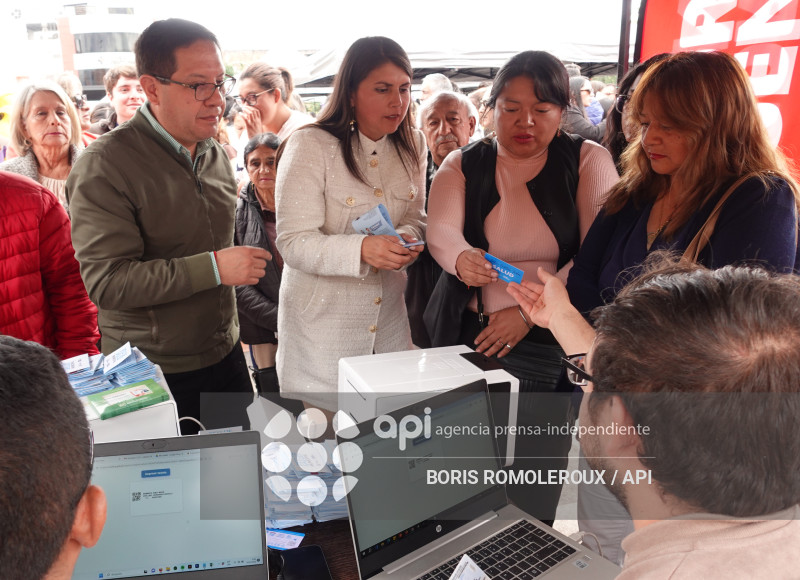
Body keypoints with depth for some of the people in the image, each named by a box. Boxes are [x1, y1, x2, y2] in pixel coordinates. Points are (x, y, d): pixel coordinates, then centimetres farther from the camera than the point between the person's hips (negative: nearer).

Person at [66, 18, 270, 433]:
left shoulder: (216, 155, 7)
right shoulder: (105, 166, -17)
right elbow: (106, 281, -24)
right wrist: (214, 268, -27)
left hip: (225, 356, 7)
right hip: (154, 376, -6)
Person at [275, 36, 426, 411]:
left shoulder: (412, 145, 3)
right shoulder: (310, 145, -15)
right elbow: (293, 243, -19)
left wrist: (406, 238, -14)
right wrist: (361, 249, -36)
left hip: (389, 313, 5)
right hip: (322, 319, -4)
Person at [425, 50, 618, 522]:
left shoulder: (588, 162, 3)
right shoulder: (462, 165, 8)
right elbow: (441, 231, -9)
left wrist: (531, 310, -14)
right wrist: (462, 258, -33)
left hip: (550, 342, -1)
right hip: (468, 334, 2)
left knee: (532, 491, 2)